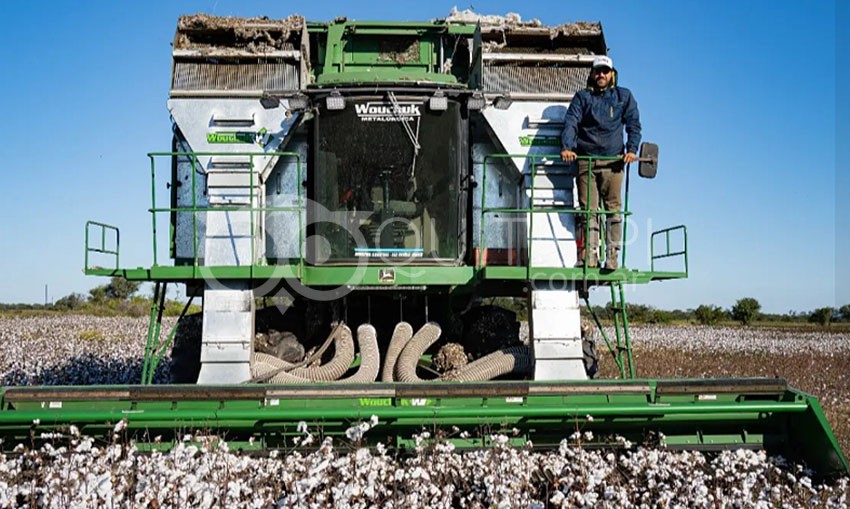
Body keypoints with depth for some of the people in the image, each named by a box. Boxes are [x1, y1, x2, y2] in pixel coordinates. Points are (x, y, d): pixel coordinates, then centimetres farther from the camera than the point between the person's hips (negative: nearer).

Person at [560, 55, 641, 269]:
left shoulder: (624, 96, 15)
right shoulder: (582, 97, 12)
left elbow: (634, 124, 11)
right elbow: (571, 122, 0)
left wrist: (631, 149, -5)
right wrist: (566, 147, -17)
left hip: (613, 160, 0)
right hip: (586, 161, 0)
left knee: (613, 209, -3)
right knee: (587, 209, -4)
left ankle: (612, 257, 0)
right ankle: (589, 257, -3)